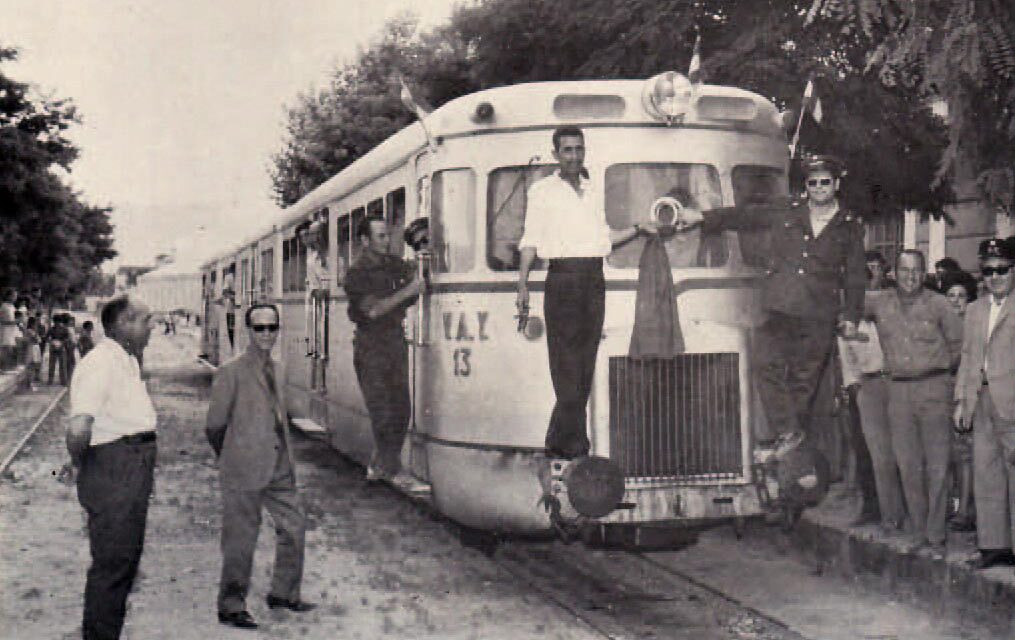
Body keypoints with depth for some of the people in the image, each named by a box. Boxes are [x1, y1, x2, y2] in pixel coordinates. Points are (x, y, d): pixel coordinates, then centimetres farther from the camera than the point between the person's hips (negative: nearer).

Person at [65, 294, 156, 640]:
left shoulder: (128, 361, 14)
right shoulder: (100, 362, -19)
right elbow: (78, 429, -29)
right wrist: (81, 465, -12)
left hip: (136, 469, 10)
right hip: (113, 471, -10)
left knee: (127, 558, 18)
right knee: (112, 563, -3)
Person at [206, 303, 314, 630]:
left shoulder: (274, 368, 13)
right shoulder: (231, 371, -10)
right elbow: (215, 425, -6)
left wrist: (288, 461, 16)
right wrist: (232, 459, 3)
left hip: (278, 467, 7)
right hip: (245, 470, -7)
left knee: (294, 524, 13)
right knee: (241, 538, 1)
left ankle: (283, 593, 29)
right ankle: (231, 606, 15)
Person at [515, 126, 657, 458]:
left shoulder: (594, 191, 18)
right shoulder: (542, 191, 4)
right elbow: (530, 241, 0)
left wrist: (638, 229, 16)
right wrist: (522, 285, -8)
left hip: (594, 280, 5)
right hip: (562, 278, -5)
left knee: (585, 361, 3)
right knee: (567, 363, -8)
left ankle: (558, 442, 10)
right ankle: (575, 443, -6)